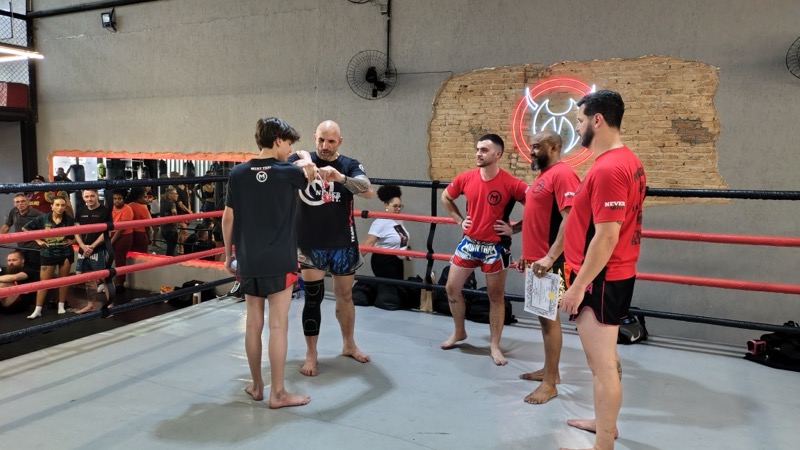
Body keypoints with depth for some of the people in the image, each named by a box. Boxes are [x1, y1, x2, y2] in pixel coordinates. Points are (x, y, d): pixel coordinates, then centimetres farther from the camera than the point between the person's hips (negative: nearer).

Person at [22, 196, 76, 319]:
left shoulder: (69, 220, -8)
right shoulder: (43, 218, -6)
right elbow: (25, 229, 3)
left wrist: (73, 240, -6)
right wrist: (38, 240, -2)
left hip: (66, 253, 0)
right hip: (48, 254, 0)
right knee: (43, 281, 2)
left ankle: (61, 306, 20)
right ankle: (38, 310, 6)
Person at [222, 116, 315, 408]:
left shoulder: (238, 173, 1)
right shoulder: (288, 173, -8)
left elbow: (228, 218, 6)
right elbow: (311, 172, 14)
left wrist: (228, 254, 16)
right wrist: (305, 159, 35)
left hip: (248, 262, 4)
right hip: (279, 262, -4)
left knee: (253, 324, 13)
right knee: (278, 326, 1)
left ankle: (256, 386, 26)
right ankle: (277, 393, 9)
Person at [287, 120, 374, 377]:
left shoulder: (350, 165, -3)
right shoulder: (299, 160, -3)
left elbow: (368, 191, -19)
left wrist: (340, 177, -35)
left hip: (343, 244, 2)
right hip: (310, 244, -1)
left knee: (345, 295, 15)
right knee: (313, 298, 4)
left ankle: (349, 345, 35)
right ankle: (311, 354, 18)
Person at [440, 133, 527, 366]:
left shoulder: (510, 183, -17)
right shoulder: (465, 178, -4)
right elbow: (445, 197, 15)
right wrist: (459, 220, 7)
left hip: (496, 247, -4)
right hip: (469, 242, 4)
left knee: (496, 296, 6)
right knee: (451, 288, 8)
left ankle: (495, 345, 20)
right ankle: (459, 332, 31)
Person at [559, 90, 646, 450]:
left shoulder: (608, 168, -23)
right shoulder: (626, 160, 10)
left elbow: (606, 237, -25)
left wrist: (578, 286, -20)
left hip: (600, 279, -11)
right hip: (613, 274, 11)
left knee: (602, 363, 2)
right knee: (605, 357, 22)